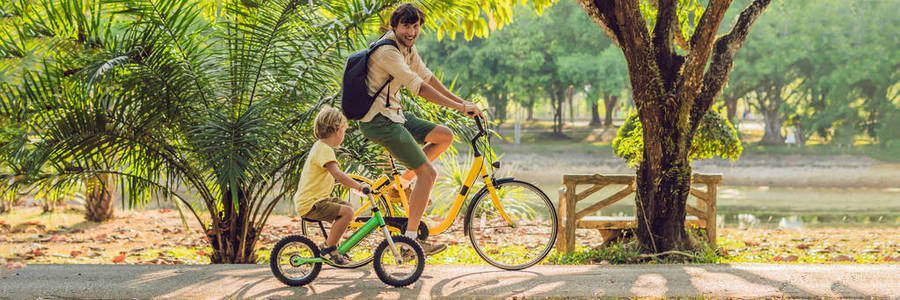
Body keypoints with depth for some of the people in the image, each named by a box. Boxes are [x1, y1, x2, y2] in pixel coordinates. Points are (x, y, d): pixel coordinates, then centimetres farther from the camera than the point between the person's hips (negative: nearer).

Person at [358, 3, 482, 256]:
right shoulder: (387, 51, -21)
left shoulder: (407, 47, 9)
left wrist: (461, 102, 9)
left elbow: (427, 77, 16)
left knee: (445, 136, 8)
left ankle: (403, 182, 12)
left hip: (394, 115, 9)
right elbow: (419, 88, -24)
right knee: (428, 173, -12)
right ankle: (410, 239, -12)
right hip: (379, 121, -9)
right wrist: (460, 107, -21)